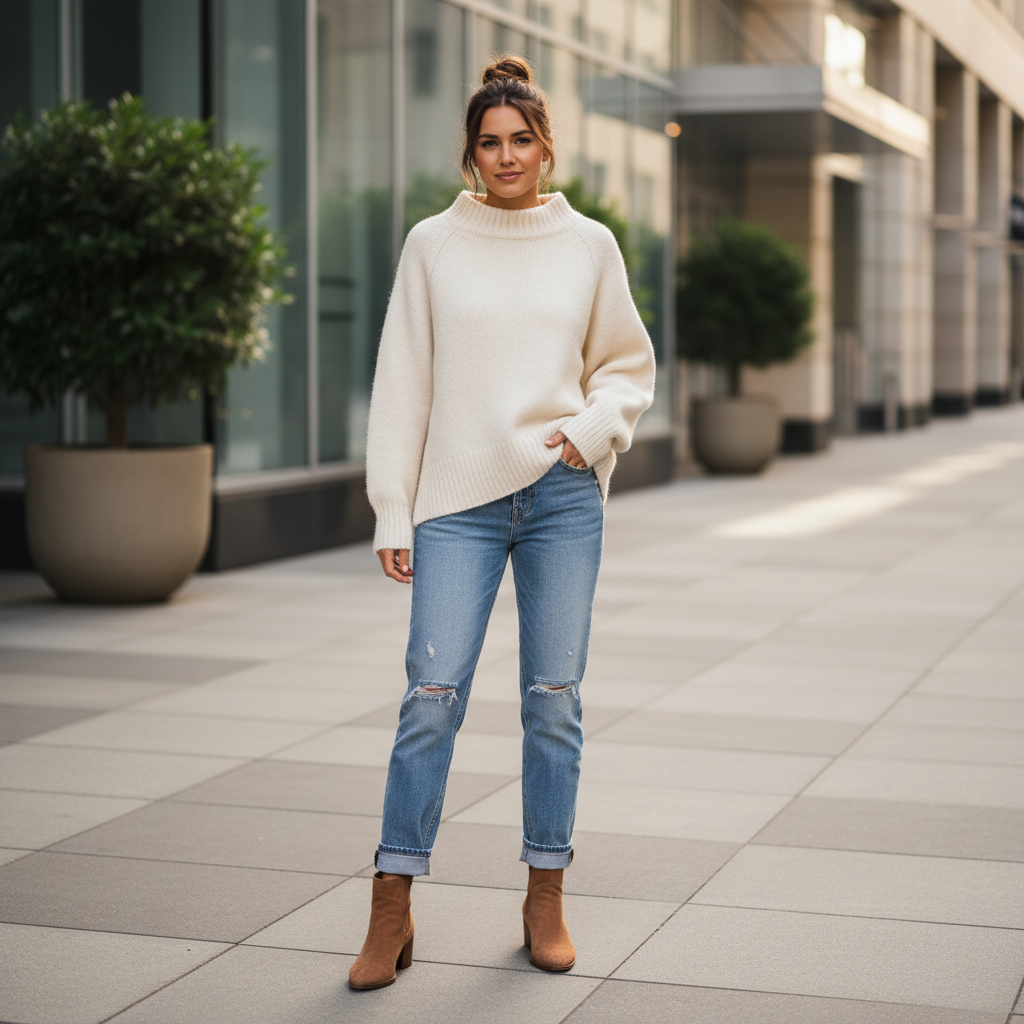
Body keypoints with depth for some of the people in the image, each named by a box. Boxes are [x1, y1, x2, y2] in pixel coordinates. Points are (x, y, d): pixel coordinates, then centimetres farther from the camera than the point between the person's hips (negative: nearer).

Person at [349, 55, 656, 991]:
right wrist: (393, 511, 1)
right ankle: (393, 909, 2)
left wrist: (591, 431, -6)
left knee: (555, 698, 4)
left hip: (564, 496, 1)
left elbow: (629, 367, 14)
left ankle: (546, 898, 16)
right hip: (460, 500, -1)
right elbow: (403, 382, 5)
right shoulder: (434, 245, 4)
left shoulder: (589, 245, 7)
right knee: (432, 694, -7)